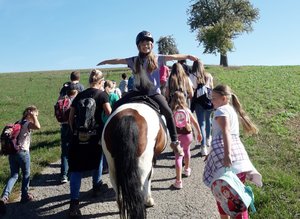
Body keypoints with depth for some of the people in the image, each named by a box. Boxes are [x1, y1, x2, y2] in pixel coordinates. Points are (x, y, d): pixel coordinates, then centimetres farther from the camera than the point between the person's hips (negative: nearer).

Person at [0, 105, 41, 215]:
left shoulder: (18, 123, 14)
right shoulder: (28, 123, -11)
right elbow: (38, 127, -32)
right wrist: (33, 116, -18)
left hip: (12, 152, 7)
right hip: (23, 152, -7)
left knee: (14, 176, 11)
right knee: (26, 175, 13)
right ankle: (25, 196, 26)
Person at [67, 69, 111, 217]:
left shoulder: (79, 95, 12)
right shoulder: (101, 94, 0)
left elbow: (71, 117, 12)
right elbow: (109, 113, -11)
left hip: (78, 136, 2)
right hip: (95, 134, -2)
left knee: (76, 168, 3)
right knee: (97, 159, 25)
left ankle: (74, 202, -3)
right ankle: (97, 186, 41)